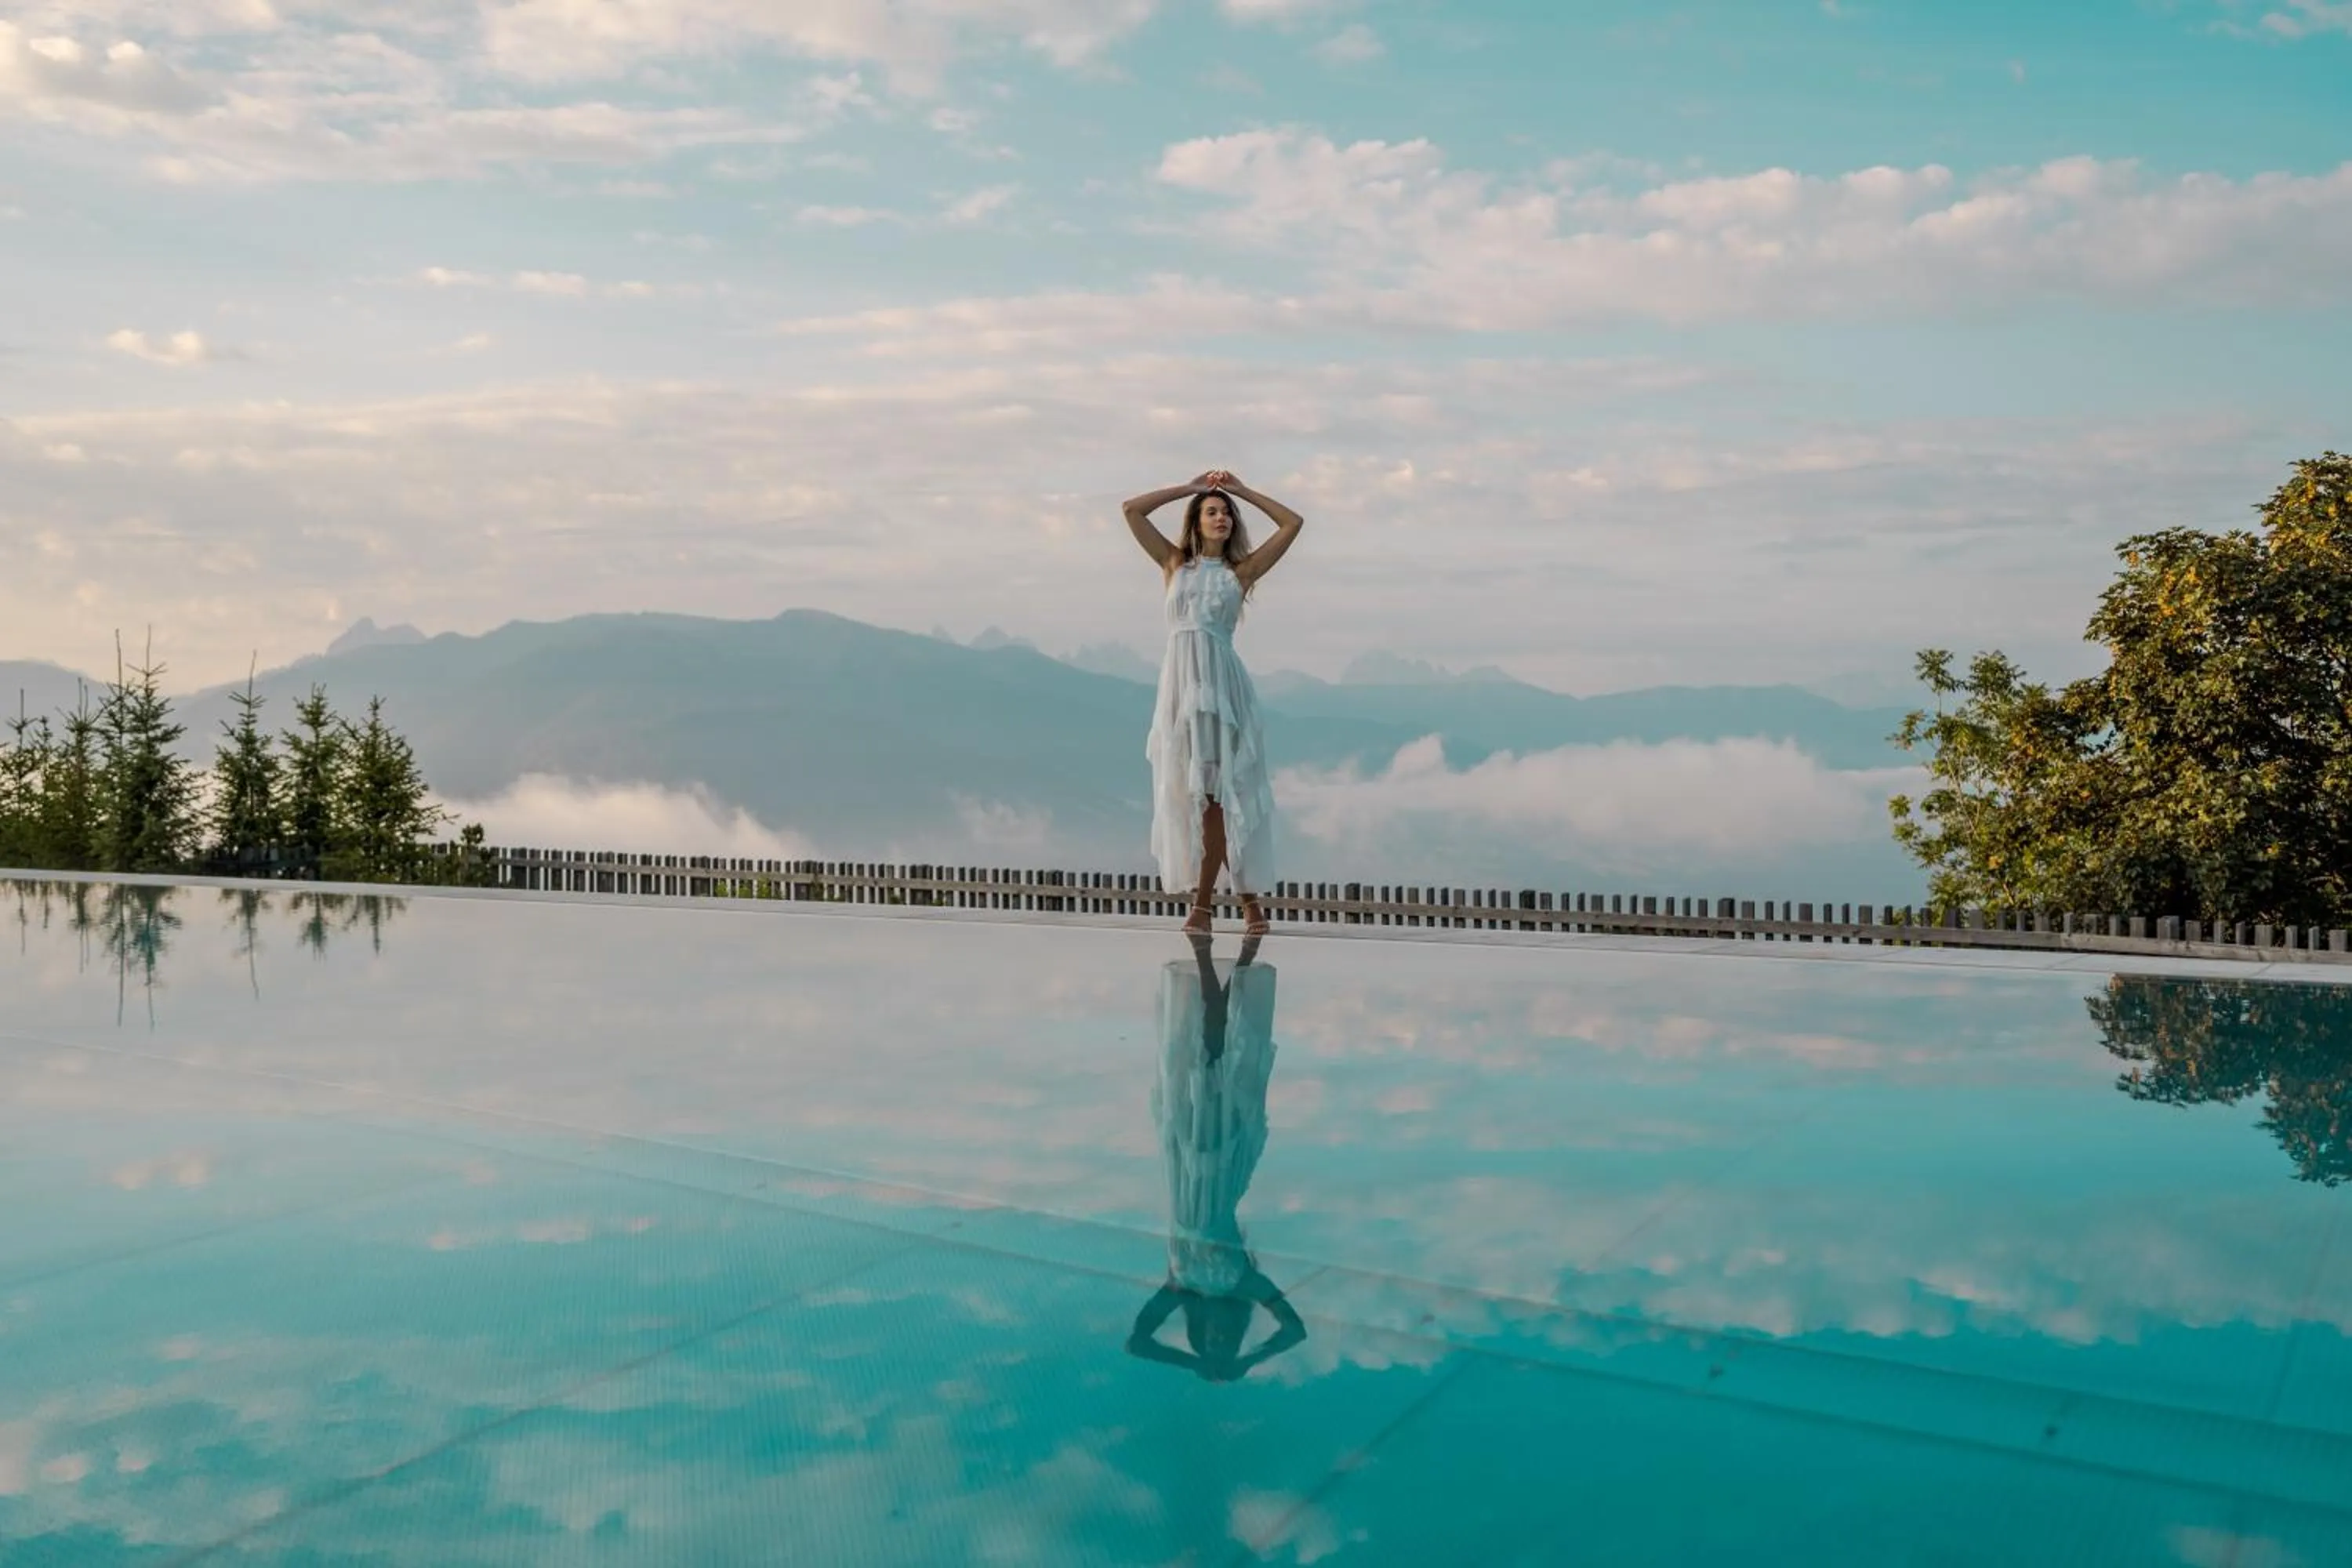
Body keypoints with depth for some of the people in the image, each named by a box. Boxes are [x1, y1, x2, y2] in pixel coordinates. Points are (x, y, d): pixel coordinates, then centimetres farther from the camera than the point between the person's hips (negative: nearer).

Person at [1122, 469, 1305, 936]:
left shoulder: (1240, 572, 11)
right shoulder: (1175, 563, 16)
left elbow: (1293, 523, 11)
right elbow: (1132, 510, 14)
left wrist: (1242, 490, 16)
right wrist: (1191, 488, 16)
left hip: (1220, 682, -2)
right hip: (1179, 679, 2)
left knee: (1215, 791, -7)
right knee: (1186, 792, 0)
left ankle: (1203, 901, -2)